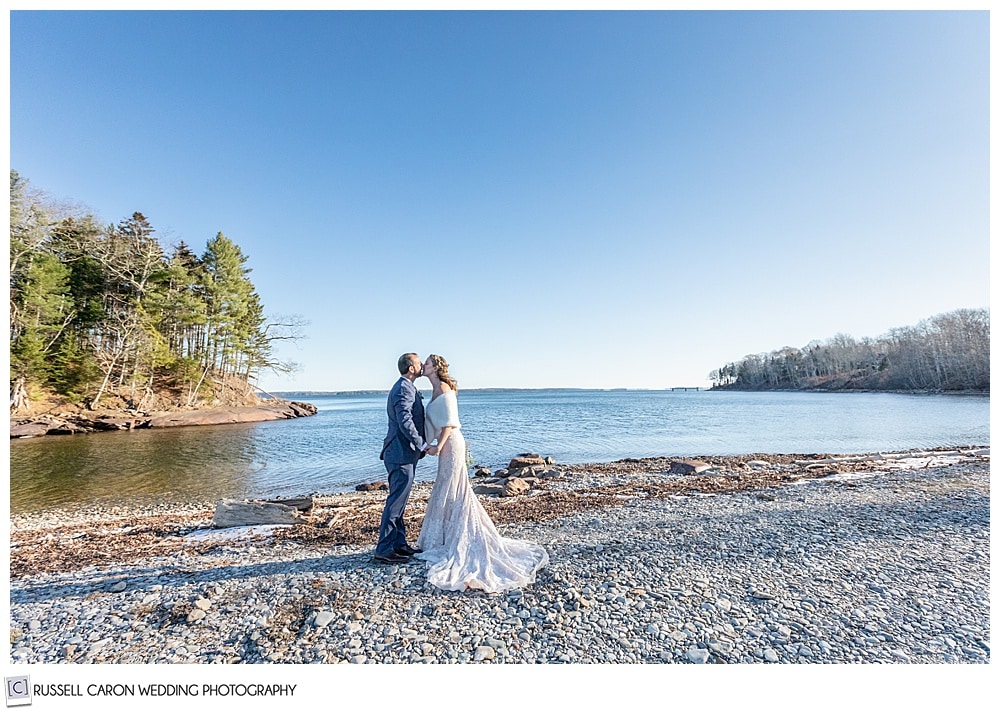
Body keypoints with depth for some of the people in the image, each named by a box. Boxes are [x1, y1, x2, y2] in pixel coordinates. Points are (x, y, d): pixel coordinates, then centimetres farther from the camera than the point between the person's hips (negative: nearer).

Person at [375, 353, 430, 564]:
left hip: (403, 454, 11)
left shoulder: (405, 387, 18)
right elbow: (405, 422, -24)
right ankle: (384, 549, 3)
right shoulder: (404, 388, -16)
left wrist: (419, 445, 22)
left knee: (398, 501, 15)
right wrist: (421, 444, -18)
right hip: (402, 454, -11)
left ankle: (399, 543, 25)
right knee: (396, 502, -5)